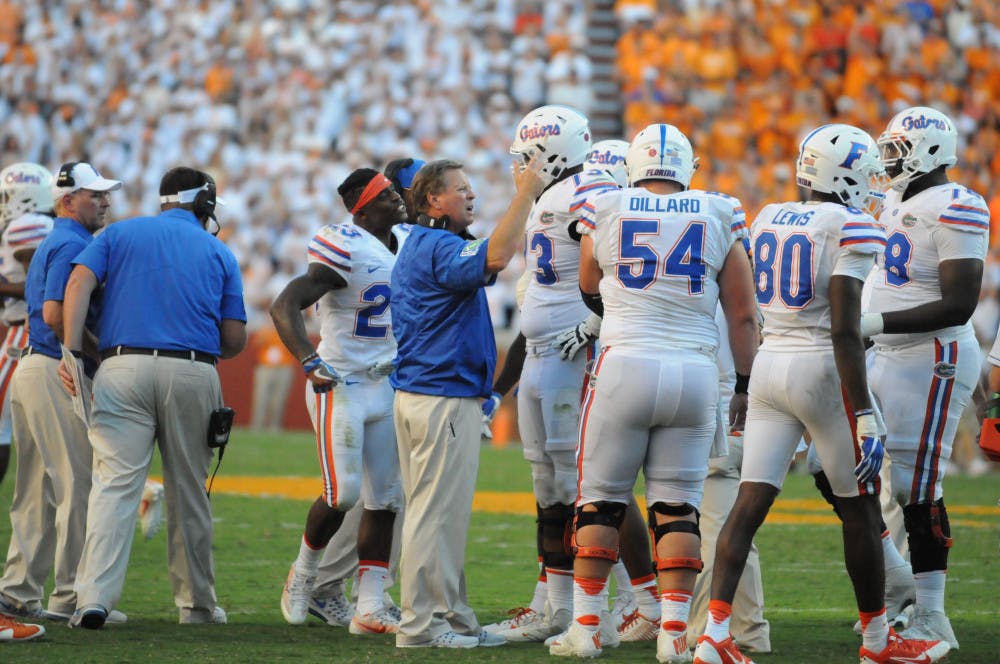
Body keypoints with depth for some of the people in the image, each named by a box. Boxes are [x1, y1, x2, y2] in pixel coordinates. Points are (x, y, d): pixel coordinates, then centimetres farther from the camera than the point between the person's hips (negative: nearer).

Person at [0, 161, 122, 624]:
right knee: (78, 485, -7)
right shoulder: (74, 244, -11)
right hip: (59, 374, -10)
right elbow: (56, 313, -21)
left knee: (38, 489, 13)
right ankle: (72, 597, -7)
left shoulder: (52, 244, 21)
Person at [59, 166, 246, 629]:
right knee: (188, 491, 12)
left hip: (124, 367, 0)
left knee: (115, 482, -9)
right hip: (194, 373, 1)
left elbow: (79, 283, -2)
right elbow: (235, 339, 10)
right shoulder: (219, 253, 16)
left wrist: (73, 352, -7)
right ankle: (197, 603, 20)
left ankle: (94, 597, -23)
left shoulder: (120, 233, 16)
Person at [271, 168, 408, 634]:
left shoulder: (408, 245, 7)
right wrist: (310, 362, -31)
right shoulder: (346, 251, -19)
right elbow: (284, 307, -24)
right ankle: (304, 572, 16)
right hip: (340, 385, -8)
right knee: (343, 493, -12)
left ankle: (370, 608, 8)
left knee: (385, 498, 4)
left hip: (387, 385, 8)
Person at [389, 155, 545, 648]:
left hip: (418, 393, 11)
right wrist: (525, 195, -28)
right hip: (444, 399, -11)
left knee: (440, 512, 13)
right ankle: (420, 623, -5)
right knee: (437, 510, -7)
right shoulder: (440, 247, -15)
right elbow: (493, 260, -32)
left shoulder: (417, 248, 19)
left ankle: (450, 617, 19)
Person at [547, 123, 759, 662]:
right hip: (695, 372, 1)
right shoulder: (720, 218, 4)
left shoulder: (604, 213, 3)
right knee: (677, 506, 6)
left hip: (625, 366, -1)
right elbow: (743, 315, 6)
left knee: (600, 500, 8)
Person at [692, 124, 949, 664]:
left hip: (769, 363, 6)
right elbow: (844, 330, -18)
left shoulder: (768, 220, 9)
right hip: (822, 372, -6)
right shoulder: (850, 228, -12)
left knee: (750, 503, 1)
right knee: (860, 511, 9)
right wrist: (866, 416, -18)